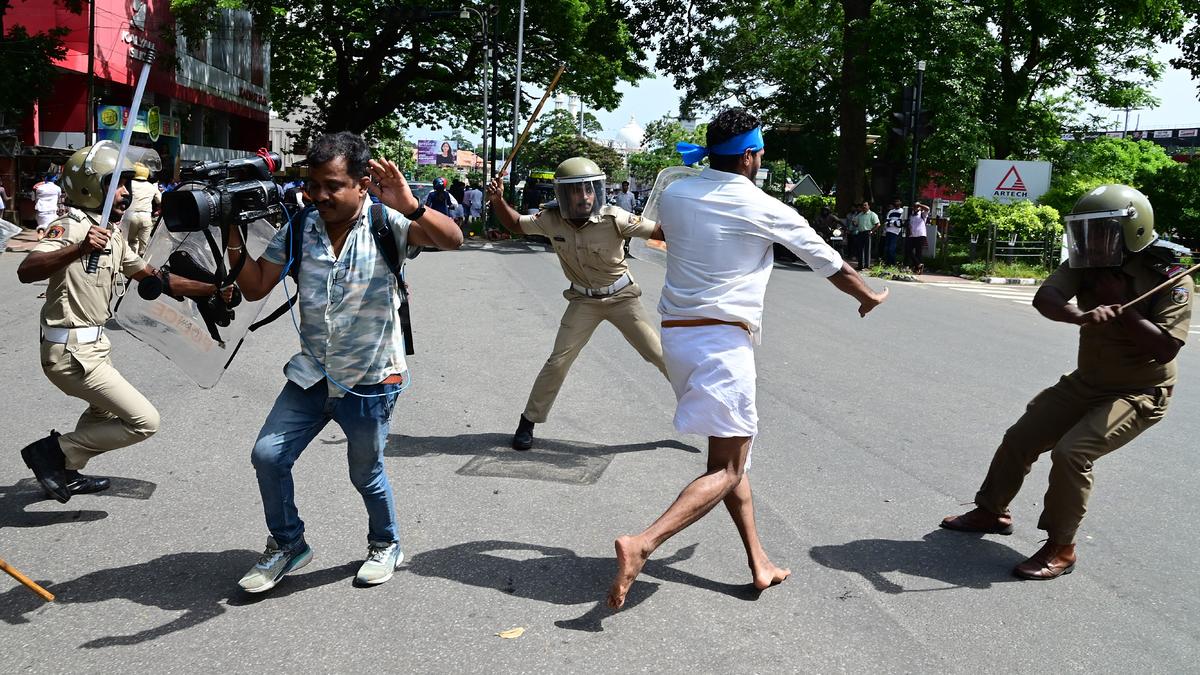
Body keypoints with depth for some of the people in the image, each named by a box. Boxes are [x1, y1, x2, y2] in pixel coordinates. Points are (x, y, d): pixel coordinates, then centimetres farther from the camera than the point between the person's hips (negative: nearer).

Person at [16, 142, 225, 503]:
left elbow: (154, 277, 17)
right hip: (72, 353, -10)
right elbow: (26, 271, -33)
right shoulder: (71, 227, -17)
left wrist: (212, 290, 12)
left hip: (95, 346, 10)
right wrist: (78, 249, -49)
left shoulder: (113, 238, 10)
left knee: (105, 412, 33)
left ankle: (66, 474, 50)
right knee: (144, 421, -11)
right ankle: (52, 451, 2)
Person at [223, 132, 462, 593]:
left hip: (371, 379, -4)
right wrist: (234, 237, -14)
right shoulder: (298, 230, -4)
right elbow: (255, 288, 0)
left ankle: (385, 544, 41)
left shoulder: (385, 224, -15)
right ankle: (288, 545, 25)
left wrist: (410, 206, -47)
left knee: (366, 473, 12)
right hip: (312, 374, 4)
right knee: (268, 455, 0)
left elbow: (451, 240, -30)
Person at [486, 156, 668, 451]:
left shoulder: (614, 219, -26)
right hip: (584, 300, 2)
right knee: (558, 361, -4)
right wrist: (498, 201, -17)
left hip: (622, 297, -1)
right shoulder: (552, 220, -16)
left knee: (660, 355, 1)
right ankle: (528, 422, 13)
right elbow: (515, 225, 1)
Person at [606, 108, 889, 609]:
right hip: (723, 341, -7)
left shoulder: (673, 195, 5)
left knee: (731, 453, 17)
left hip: (675, 334, 7)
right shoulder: (764, 209, -5)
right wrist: (868, 296, 26)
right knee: (727, 470, -2)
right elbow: (830, 264, 8)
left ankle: (759, 564, 21)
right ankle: (642, 545, -19)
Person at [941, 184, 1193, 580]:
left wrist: (1121, 306, -28)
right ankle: (991, 511, 30)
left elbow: (1164, 348, -25)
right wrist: (1081, 316, -44)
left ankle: (1060, 549, -9)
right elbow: (1044, 298, -24)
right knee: (1020, 439, 7)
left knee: (1072, 452, -25)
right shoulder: (1087, 266, -6)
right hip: (1087, 381, 6)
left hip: (1140, 393, -6)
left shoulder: (1170, 279, -18)